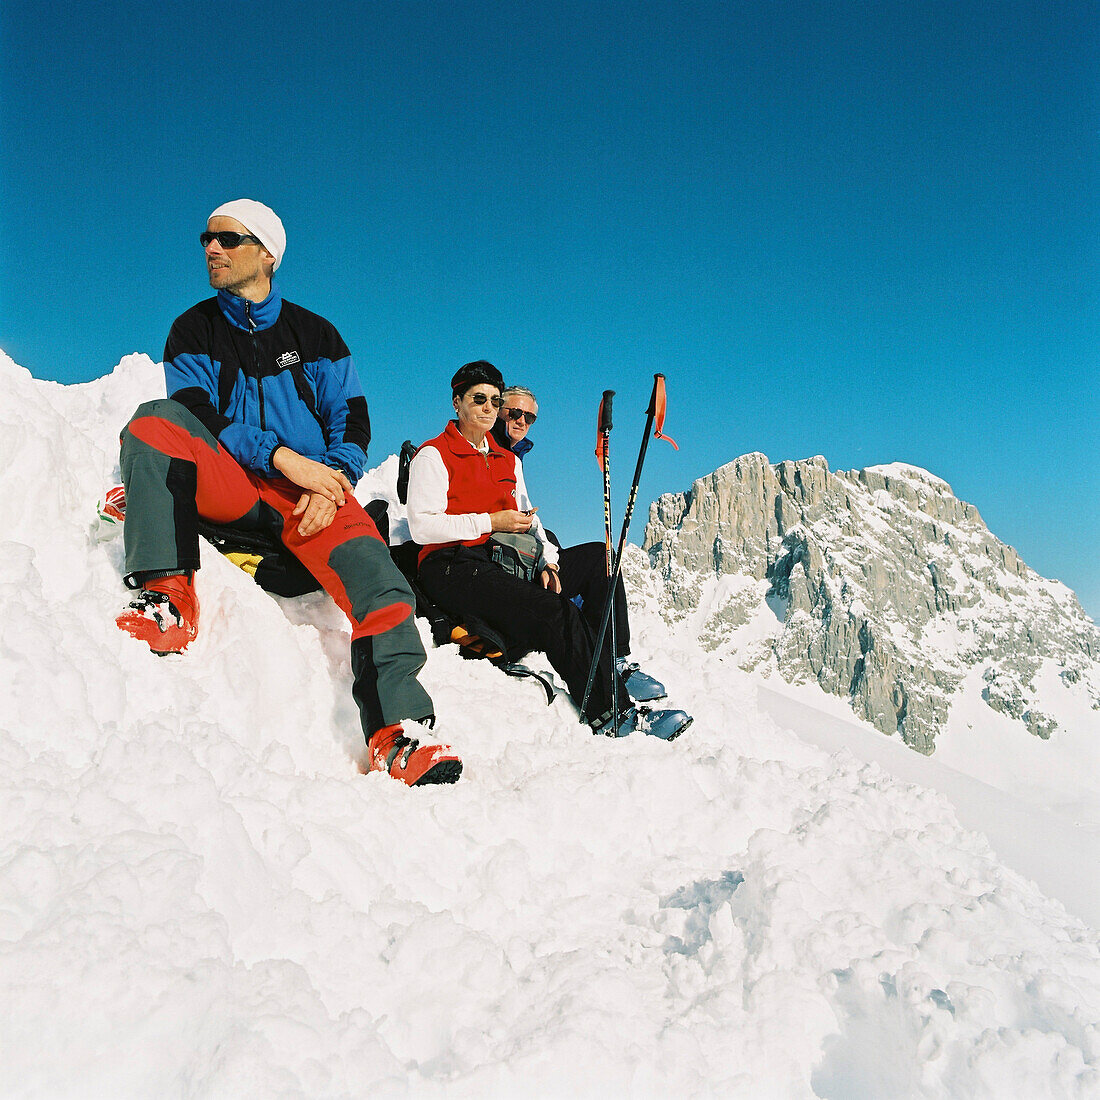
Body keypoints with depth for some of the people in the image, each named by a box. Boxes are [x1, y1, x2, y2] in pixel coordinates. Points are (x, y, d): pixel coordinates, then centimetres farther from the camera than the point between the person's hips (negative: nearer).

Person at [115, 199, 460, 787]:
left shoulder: (314, 334, 16)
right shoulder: (194, 330, 14)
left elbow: (352, 419, 9)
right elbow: (194, 418, -1)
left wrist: (330, 484, -12)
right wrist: (279, 456, -17)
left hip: (313, 489, 0)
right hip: (229, 484, 1)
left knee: (381, 587, -27)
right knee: (152, 422, -28)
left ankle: (395, 735, -27)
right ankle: (169, 596, -32)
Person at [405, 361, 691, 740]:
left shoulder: (508, 460, 26)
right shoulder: (433, 456, 5)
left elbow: (527, 519, 19)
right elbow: (422, 526, -8)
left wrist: (547, 562, -1)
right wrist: (491, 522, -12)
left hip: (506, 563, 6)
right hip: (454, 567, -6)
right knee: (552, 610, -29)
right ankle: (610, 713, -30)